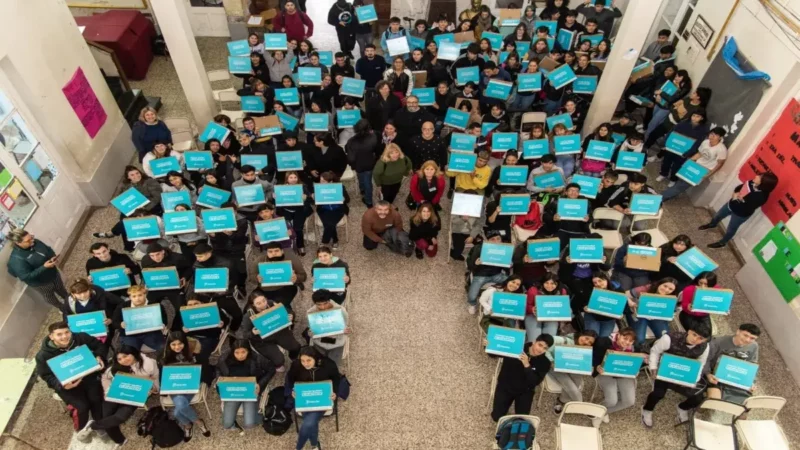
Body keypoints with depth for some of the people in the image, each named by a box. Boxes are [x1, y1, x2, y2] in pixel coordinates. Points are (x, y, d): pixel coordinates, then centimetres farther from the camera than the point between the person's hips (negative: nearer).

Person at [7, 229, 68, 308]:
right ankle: (63, 308, 52)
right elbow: (26, 277, -33)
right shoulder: (16, 259, -35)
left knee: (61, 289, 32)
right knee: (50, 297, 25)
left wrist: (53, 257, -21)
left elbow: (48, 249, 0)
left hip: (53, 273, 5)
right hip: (40, 283, -5)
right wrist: (44, 267, -40)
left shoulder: (35, 242, -18)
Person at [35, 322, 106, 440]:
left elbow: (98, 345, 5)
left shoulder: (81, 338, -12)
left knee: (96, 399, -20)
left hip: (88, 375, 2)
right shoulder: (43, 355, -15)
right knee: (83, 406, -19)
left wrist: (99, 357, -15)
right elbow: (46, 376, -7)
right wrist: (61, 385, -24)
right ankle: (82, 430, 14)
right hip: (66, 384, -2)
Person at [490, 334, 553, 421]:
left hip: (525, 391, 1)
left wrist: (527, 365, -35)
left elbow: (535, 382, -22)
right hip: (505, 386, -1)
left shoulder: (545, 363, -11)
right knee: (497, 417, -5)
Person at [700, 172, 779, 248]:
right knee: (718, 215, 30)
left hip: (740, 214, -7)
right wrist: (735, 193, -17)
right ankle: (712, 224, 63)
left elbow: (747, 209, -32)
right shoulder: (752, 182, -16)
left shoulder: (761, 196, -35)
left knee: (730, 230, 18)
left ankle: (722, 243, 44)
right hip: (732, 204, 7)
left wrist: (738, 198, -27)